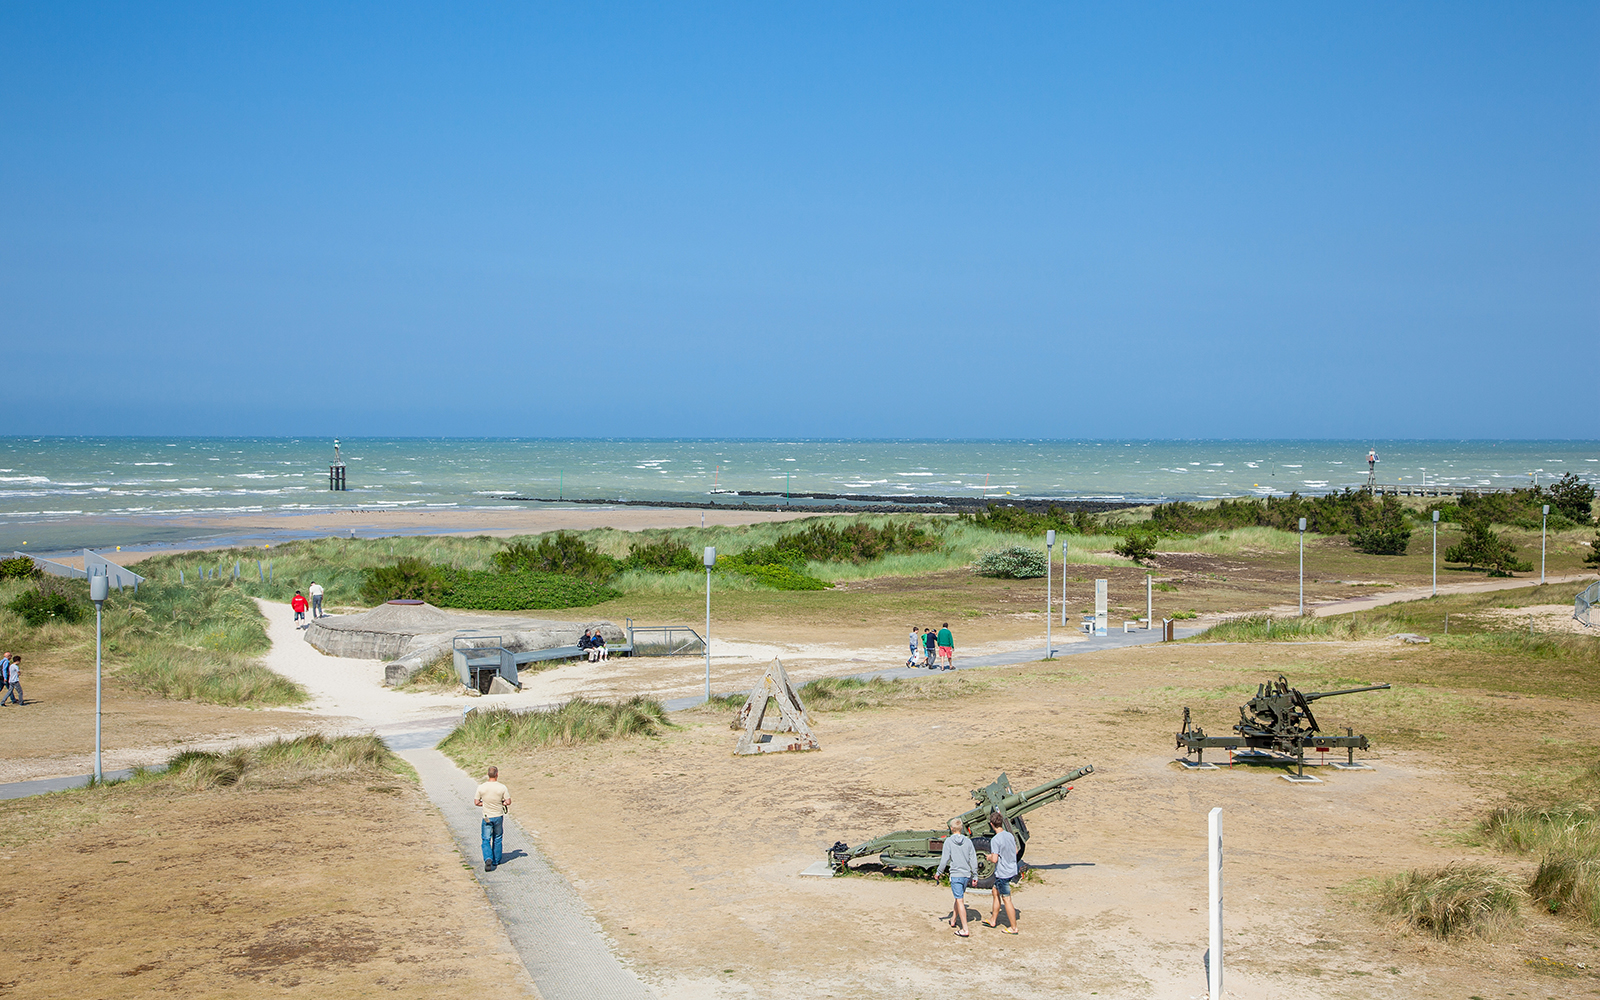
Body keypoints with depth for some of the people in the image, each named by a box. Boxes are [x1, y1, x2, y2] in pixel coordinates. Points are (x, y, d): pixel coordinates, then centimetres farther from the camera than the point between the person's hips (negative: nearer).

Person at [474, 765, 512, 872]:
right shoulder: (502, 788, -11)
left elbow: (476, 802, -3)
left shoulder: (481, 787, -9)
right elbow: (508, 802, -7)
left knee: (486, 840, 6)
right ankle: (496, 862, 23)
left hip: (487, 818, 0)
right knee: (497, 839, 16)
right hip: (498, 817, 0)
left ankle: (488, 858, -17)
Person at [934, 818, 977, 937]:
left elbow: (945, 859, -9)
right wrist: (974, 875, 13)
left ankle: (965, 930, -7)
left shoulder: (949, 841, -8)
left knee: (960, 900, -5)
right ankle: (953, 919, 38)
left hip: (956, 874, -5)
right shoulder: (968, 841, 4)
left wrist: (938, 872, 3)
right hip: (967, 874, 5)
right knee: (959, 897, 23)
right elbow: (973, 859, 5)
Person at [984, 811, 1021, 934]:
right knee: (996, 892, 23)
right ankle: (993, 920, 33)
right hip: (1012, 870, 8)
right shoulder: (1010, 835, 1)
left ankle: (1013, 927, 10)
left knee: (1007, 900, 2)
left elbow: (994, 859, -24)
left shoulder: (995, 840, -23)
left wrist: (989, 858, -4)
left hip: (1003, 873, -8)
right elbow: (1016, 851, 14)